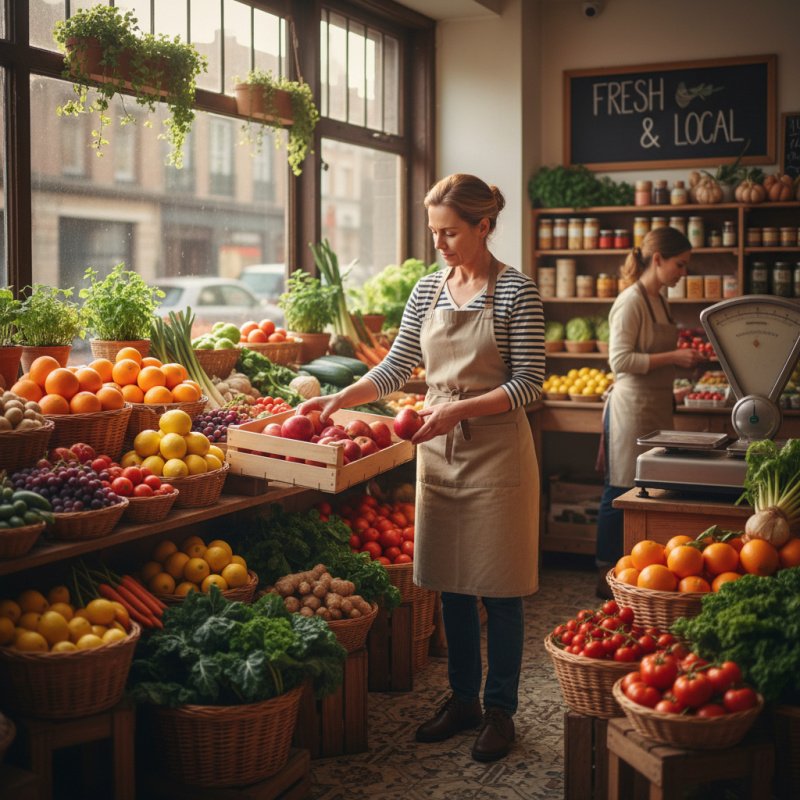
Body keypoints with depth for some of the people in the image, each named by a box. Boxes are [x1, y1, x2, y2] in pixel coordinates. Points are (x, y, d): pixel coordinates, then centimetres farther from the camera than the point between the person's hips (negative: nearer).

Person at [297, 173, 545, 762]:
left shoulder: (516, 292, -9)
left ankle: (500, 709, 18)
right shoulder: (428, 290, 8)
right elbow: (397, 367, 10)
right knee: (451, 584, 12)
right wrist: (341, 398, -3)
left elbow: (529, 382, -12)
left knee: (498, 588, 3)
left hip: (496, 451, -5)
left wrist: (460, 408, -22)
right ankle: (462, 700, 26)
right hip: (438, 450, 5)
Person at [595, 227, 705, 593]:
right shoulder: (631, 301, -13)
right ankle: (607, 576, 7)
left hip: (656, 405, 9)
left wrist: (683, 355, 10)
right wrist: (673, 357, -20)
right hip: (632, 405, -9)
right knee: (621, 492, -2)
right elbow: (621, 360, -20)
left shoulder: (658, 300, 15)